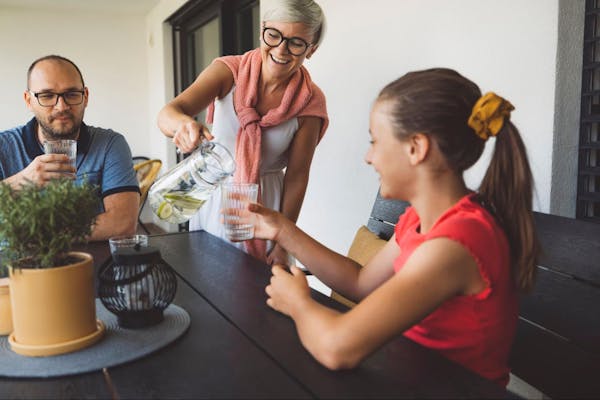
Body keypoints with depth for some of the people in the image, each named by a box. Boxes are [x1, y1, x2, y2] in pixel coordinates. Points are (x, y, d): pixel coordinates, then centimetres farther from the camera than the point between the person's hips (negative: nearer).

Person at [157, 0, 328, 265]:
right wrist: (183, 122, -47)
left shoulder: (310, 101, -11)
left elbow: (296, 176, -7)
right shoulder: (229, 71, -11)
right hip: (212, 196, 1)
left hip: (265, 206, -1)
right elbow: (168, 113, -23)